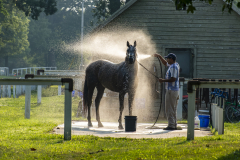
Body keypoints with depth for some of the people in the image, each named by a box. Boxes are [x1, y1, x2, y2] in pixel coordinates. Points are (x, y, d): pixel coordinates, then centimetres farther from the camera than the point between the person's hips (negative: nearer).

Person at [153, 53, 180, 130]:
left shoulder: (174, 67, -17)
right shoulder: (173, 65, 13)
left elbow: (173, 79, -24)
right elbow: (165, 63, 32)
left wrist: (163, 80, -16)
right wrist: (159, 57, 23)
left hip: (171, 91, -10)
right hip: (174, 90, 10)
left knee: (169, 109, -8)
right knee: (173, 109, 14)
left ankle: (171, 125, -10)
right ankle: (174, 125, 17)